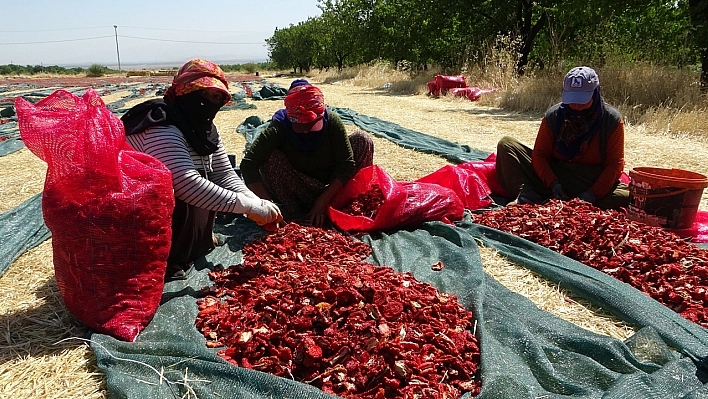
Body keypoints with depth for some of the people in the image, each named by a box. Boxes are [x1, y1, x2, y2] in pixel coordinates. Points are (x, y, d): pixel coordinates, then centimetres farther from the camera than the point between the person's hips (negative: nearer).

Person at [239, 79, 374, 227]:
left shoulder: (332, 120, -17)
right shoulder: (278, 127, -22)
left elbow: (347, 164, -17)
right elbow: (248, 164, -31)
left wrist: (323, 201, -23)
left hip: (331, 186, 2)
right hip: (298, 192, -1)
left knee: (362, 140, -15)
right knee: (270, 157, -28)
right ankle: (293, 214, -21)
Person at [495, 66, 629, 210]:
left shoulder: (612, 119, -4)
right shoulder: (553, 115, -1)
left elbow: (614, 164, -6)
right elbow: (540, 154, -3)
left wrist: (593, 194, -21)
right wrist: (553, 183, -20)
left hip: (594, 183, -1)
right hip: (554, 176, 1)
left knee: (627, 196, -33)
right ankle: (528, 197, -35)